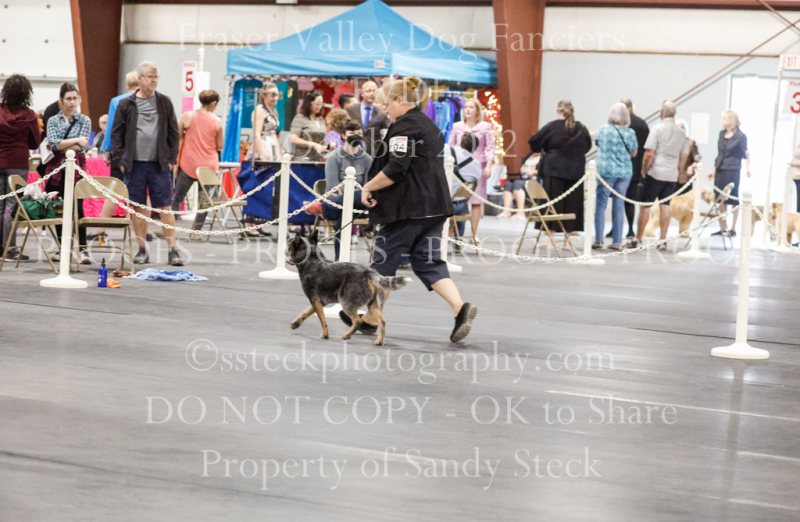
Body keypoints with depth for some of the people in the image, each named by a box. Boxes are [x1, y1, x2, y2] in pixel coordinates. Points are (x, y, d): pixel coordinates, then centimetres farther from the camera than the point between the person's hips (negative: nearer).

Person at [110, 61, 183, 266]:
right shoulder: (126, 104, 4)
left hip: (159, 164, 0)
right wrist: (120, 160, -1)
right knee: (137, 208, 4)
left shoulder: (164, 102, 7)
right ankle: (142, 250, 12)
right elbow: (116, 134, 6)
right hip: (134, 164, 0)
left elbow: (174, 133, 8)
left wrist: (171, 159, 1)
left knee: (165, 207, -2)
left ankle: (173, 250, 0)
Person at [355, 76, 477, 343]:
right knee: (428, 261, 6)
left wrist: (368, 187, -9)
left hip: (407, 208, -9)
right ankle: (460, 307, -13)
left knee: (385, 261, 4)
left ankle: (370, 319, 15)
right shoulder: (430, 125, 18)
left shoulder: (404, 126, -12)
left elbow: (395, 169, -20)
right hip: (434, 205, 9)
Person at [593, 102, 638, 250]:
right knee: (619, 206, 6)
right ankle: (617, 242, 8)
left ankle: (598, 240, 2)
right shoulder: (630, 133, -2)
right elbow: (634, 153, 8)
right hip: (625, 172, 2)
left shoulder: (603, 130, -5)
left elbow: (595, 139, 16)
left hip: (606, 171, -2)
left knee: (601, 205, 5)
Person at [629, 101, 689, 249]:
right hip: (672, 175, 5)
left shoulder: (658, 129, -9)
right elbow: (683, 157, 13)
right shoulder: (681, 132, 7)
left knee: (646, 205, 2)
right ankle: (663, 241, 3)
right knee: (665, 206, 5)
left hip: (655, 173, -4)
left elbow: (649, 154, -12)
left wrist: (644, 170, 0)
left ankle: (638, 239, 6)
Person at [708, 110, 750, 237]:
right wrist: (714, 169, 18)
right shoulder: (722, 134, 12)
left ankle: (733, 229, 4)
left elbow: (745, 154, -6)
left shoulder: (740, 136, -8)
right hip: (720, 170, 7)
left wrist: (747, 168, -20)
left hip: (732, 171, -7)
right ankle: (722, 229, 14)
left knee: (733, 200, -1)